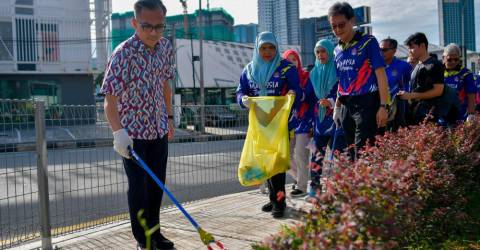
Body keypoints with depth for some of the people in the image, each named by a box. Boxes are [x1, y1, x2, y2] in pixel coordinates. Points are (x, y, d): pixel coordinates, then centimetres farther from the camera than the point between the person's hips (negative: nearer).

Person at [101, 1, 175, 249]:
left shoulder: (166, 46, -1)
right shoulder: (123, 54, -22)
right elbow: (110, 100, -26)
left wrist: (169, 117, 18)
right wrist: (118, 132, -37)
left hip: (159, 130, 6)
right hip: (133, 133, -6)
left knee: (157, 184, 14)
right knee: (138, 187, 2)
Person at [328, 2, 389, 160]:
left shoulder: (368, 42, -5)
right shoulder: (337, 50, 12)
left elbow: (381, 74, -9)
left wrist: (383, 106, -15)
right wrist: (337, 107, 17)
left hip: (366, 104, -6)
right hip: (346, 106, 7)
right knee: (352, 154, 11)